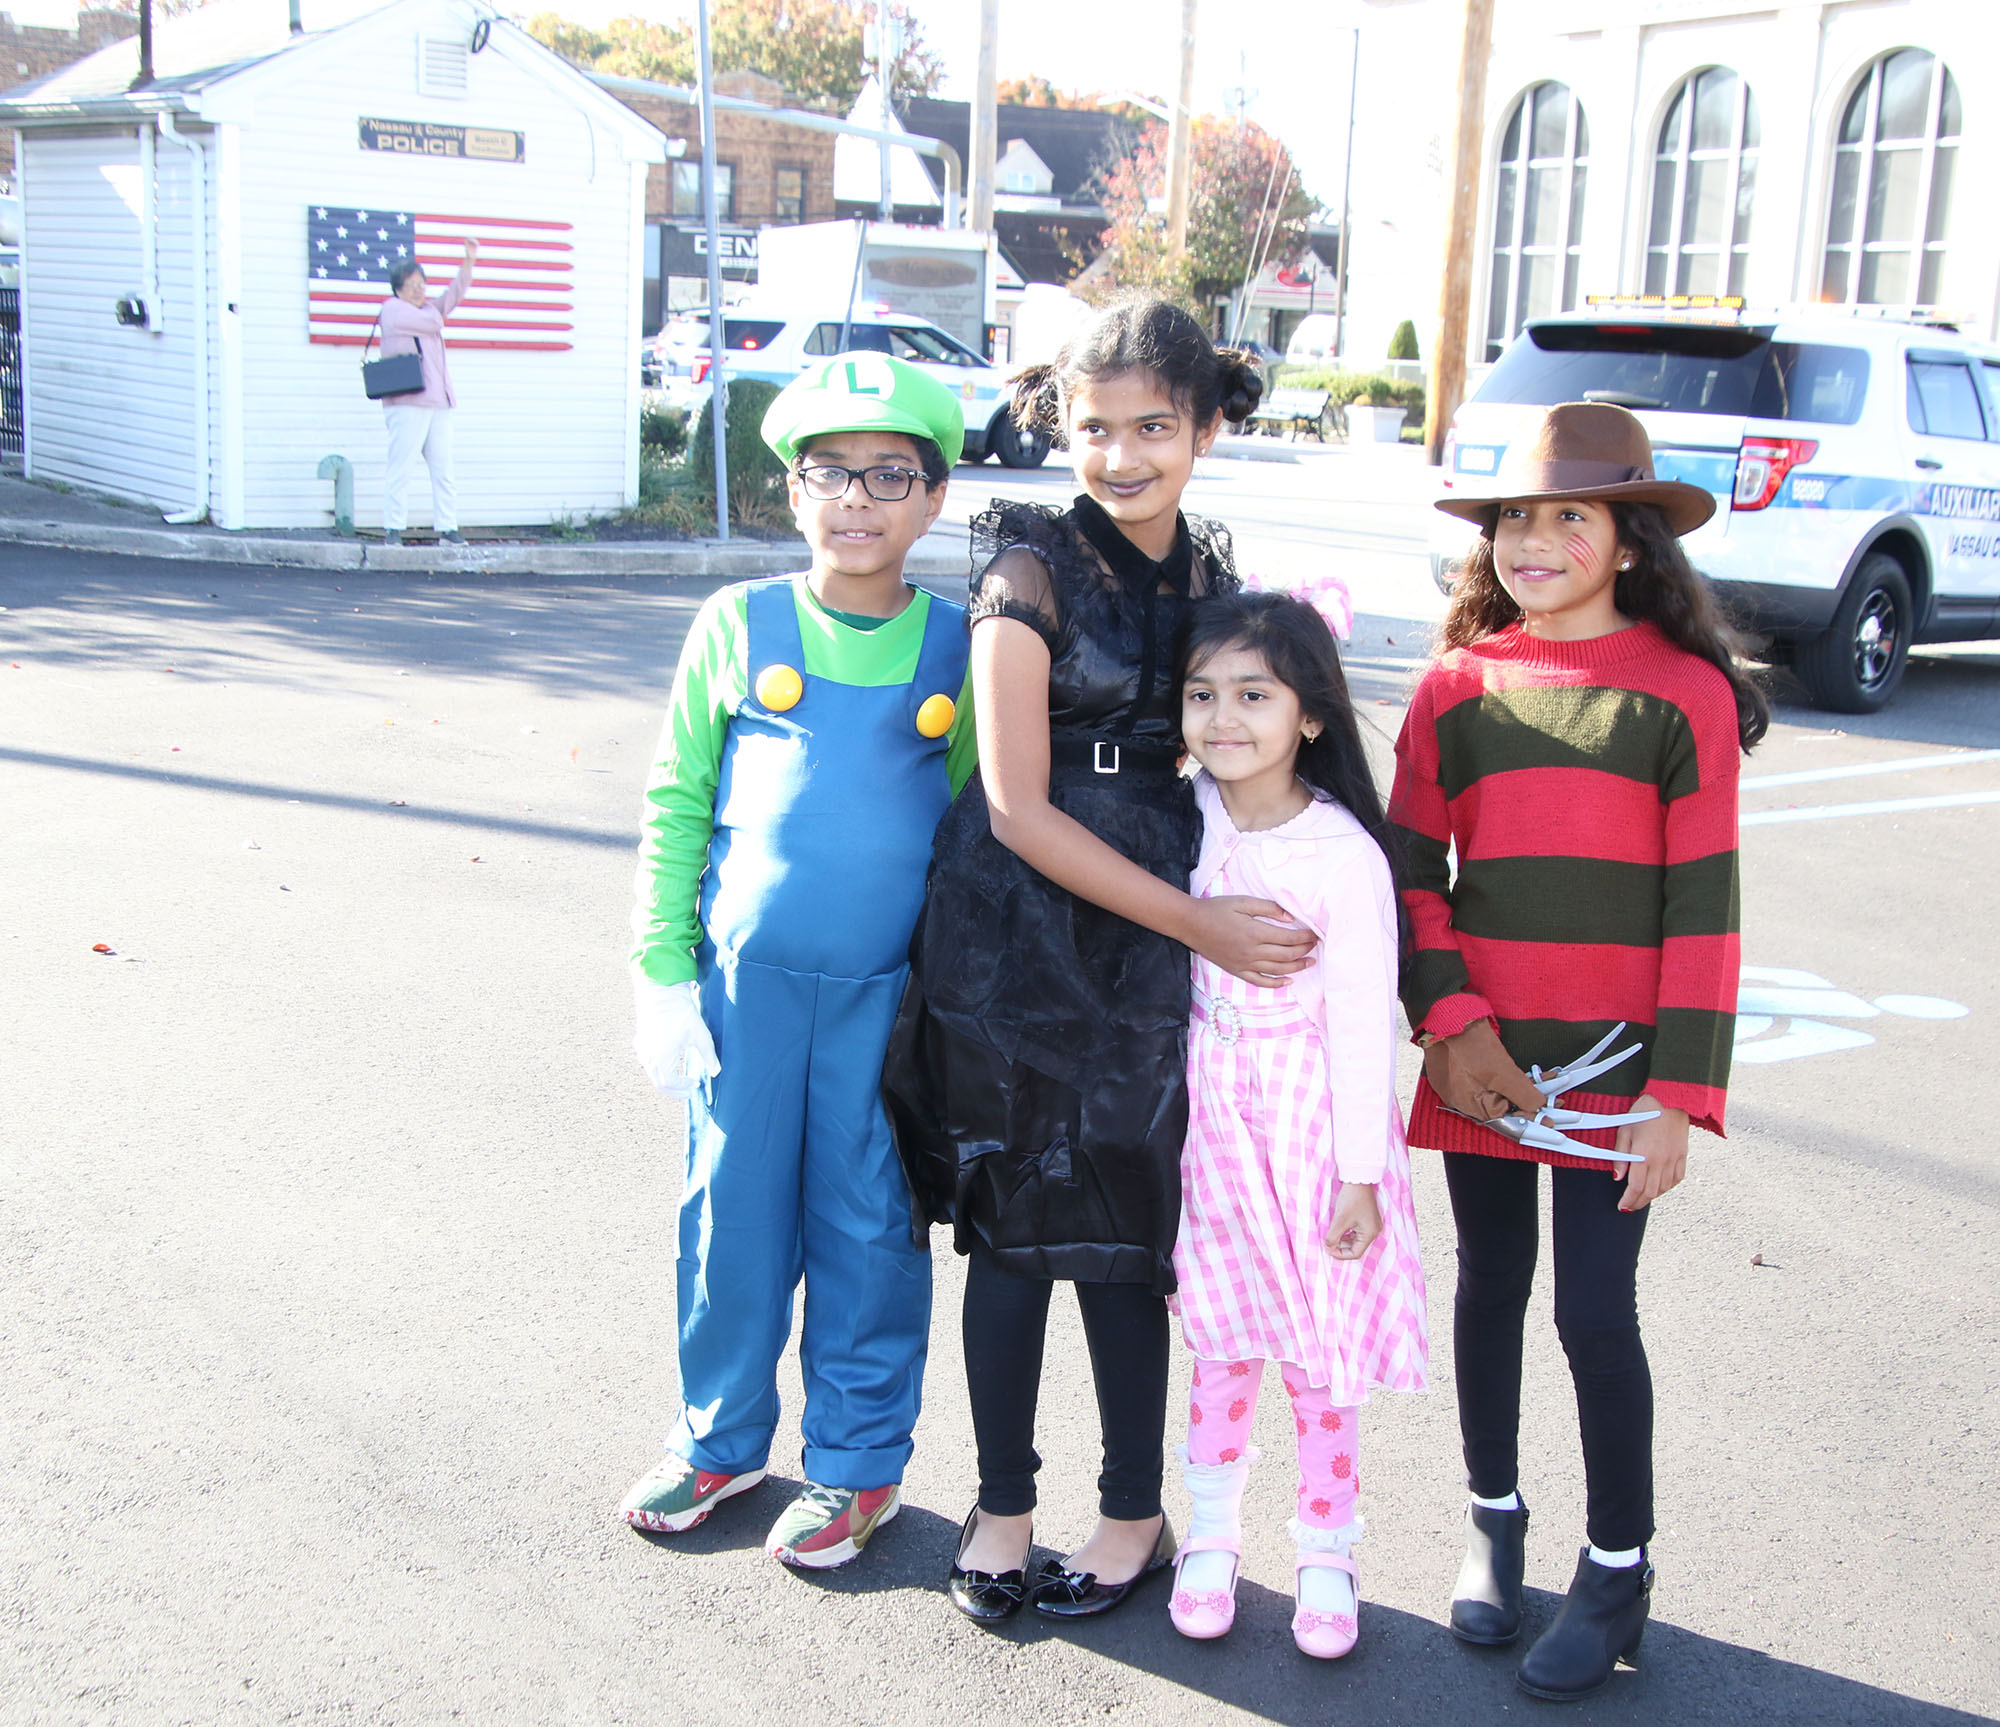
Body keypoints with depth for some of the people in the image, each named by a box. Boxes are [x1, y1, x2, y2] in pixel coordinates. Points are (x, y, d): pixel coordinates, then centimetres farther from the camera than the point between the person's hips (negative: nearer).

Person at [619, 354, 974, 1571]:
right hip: (746, 979, 1)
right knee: (733, 1216, 11)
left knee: (869, 1229, 8)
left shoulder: (960, 647, 1)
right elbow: (677, 804, 4)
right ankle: (722, 1439, 31)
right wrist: (664, 970, 0)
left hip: (890, 991, -1)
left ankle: (857, 1465, 25)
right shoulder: (741, 626, 1)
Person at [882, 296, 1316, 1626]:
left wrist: (1225, 913, 6)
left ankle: (1135, 1515, 25)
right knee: (1013, 1226, 7)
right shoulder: (1032, 570, -10)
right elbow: (1019, 808, -14)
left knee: (1121, 1232, 10)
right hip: (1016, 930, -3)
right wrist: (1197, 921, -14)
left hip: (1156, 940, 4)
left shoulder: (1215, 573, 7)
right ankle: (1004, 1506, 24)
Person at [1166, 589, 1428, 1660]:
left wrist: (1359, 1175, -10)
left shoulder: (1343, 853, -16)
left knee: (1317, 1351, 5)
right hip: (1209, 1105, 3)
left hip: (1310, 1114, -3)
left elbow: (1362, 1021, -12)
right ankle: (1211, 1540, 28)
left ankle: (1325, 1553, 23)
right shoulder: (1182, 815, -4)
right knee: (1222, 1342, 12)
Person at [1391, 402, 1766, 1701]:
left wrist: (1681, 1095, -10)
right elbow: (1411, 869, 3)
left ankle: (1619, 1570, 21)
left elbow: (1703, 909, -7)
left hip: (1616, 1061, -3)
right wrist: (1450, 1024, -9)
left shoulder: (1685, 695, -6)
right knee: (1490, 1291, 14)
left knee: (1596, 1311, 1)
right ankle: (1494, 1519, 35)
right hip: (1480, 1058, 3)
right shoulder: (1457, 689, 1)